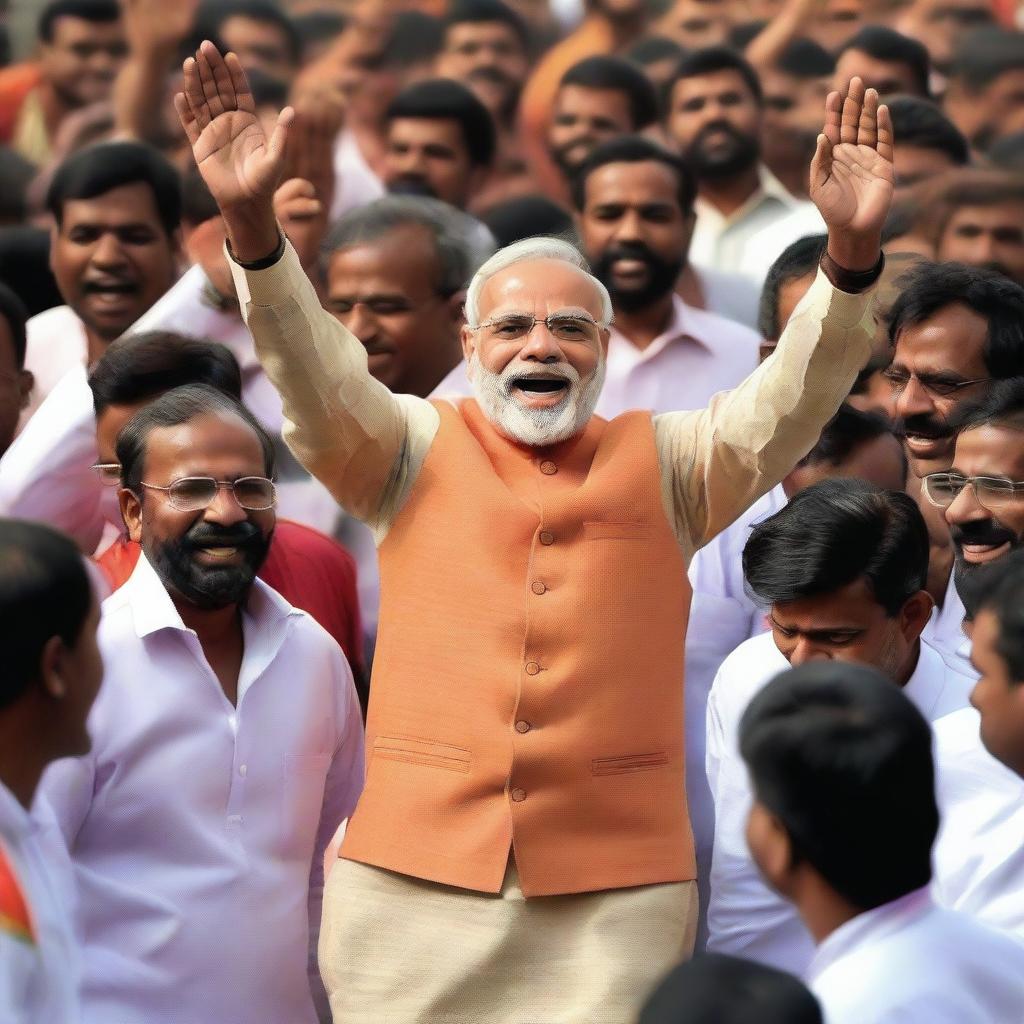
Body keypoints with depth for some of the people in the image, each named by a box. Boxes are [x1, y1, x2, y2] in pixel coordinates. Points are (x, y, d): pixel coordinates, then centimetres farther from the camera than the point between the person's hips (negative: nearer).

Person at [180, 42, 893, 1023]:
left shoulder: (662, 462, 12)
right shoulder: (418, 451, 11)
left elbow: (790, 400, -1)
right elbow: (312, 374, -5)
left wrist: (851, 254, -19)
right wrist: (250, 223, -22)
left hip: (616, 890, 0)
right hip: (414, 878, 0)